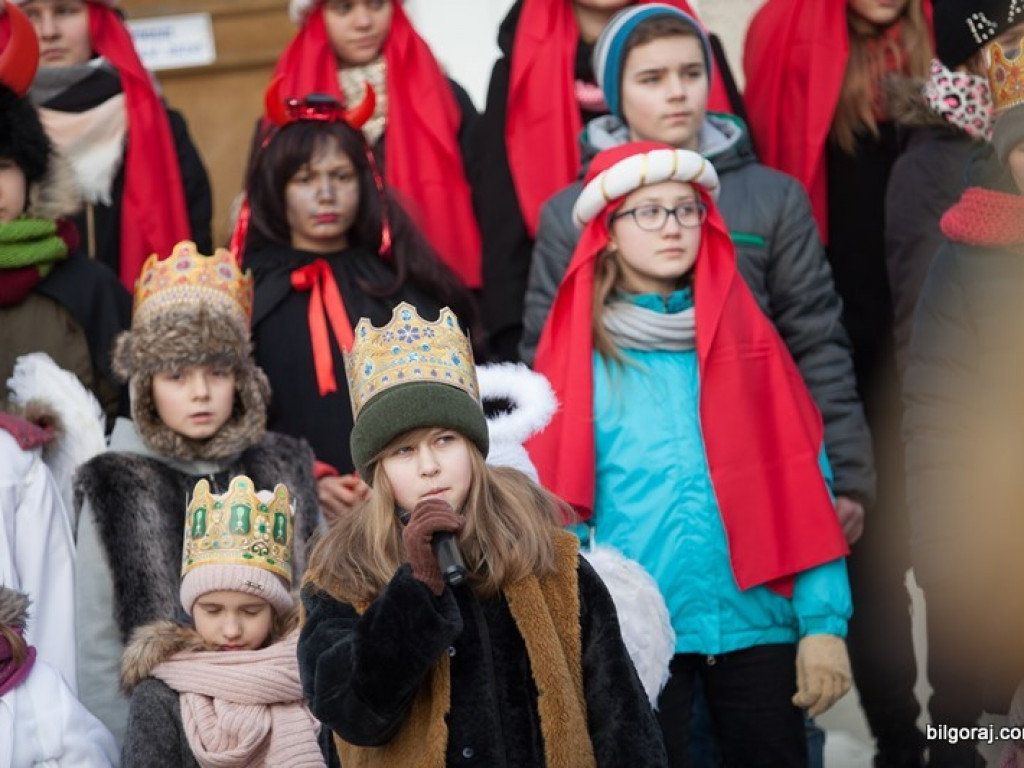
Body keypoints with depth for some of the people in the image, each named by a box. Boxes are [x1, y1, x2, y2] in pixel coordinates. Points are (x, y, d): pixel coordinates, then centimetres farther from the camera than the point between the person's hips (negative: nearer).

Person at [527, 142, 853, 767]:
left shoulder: (747, 338, 7)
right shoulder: (581, 354, 3)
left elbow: (802, 482, 2)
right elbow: (557, 505, 1)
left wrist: (824, 620, -6)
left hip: (757, 622, 2)